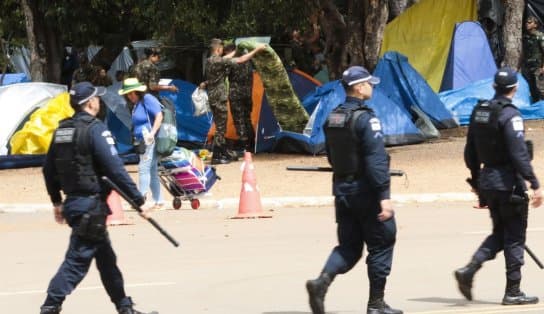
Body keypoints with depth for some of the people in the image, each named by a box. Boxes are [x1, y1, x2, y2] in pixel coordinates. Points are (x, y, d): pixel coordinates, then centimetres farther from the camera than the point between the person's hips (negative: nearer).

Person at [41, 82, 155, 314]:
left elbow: (49, 169, 16)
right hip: (91, 205, -9)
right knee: (78, 260, -7)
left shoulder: (61, 130, 9)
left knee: (106, 257, 18)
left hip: (72, 203, 9)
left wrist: (56, 201, 26)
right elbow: (115, 169, -18)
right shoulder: (95, 130, -15)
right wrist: (138, 200, -13)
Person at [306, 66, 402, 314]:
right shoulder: (366, 119, -17)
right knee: (381, 245, 6)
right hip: (366, 191, -7)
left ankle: (322, 282, -12)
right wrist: (384, 196, -25)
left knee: (349, 246, 12)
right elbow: (376, 160, -23)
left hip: (341, 190, 7)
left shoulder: (332, 119, 7)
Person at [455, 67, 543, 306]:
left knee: (499, 234, 17)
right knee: (514, 238, 2)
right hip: (509, 183, -7)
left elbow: (470, 153, 14)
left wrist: (476, 181, 25)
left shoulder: (479, 112, 8)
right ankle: (513, 292, 6)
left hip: (487, 181, 7)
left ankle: (469, 270, -1)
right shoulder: (509, 115, -16)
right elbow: (519, 154, -22)